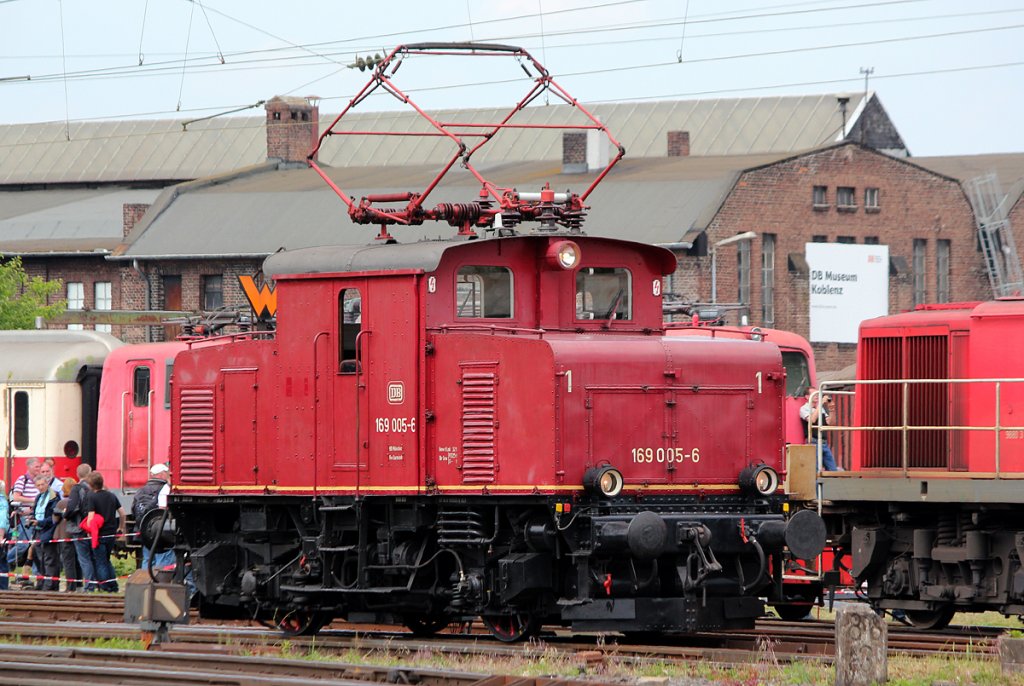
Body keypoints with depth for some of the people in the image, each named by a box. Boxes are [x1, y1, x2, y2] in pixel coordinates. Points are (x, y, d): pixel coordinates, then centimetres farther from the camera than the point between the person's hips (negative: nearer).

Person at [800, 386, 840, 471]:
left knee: (833, 470, 5)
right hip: (814, 443, -7)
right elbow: (812, 420, -20)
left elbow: (829, 423, 14)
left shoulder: (822, 408, 18)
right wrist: (820, 404, -18)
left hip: (824, 443, 7)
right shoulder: (804, 409, -2)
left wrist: (830, 410, 1)